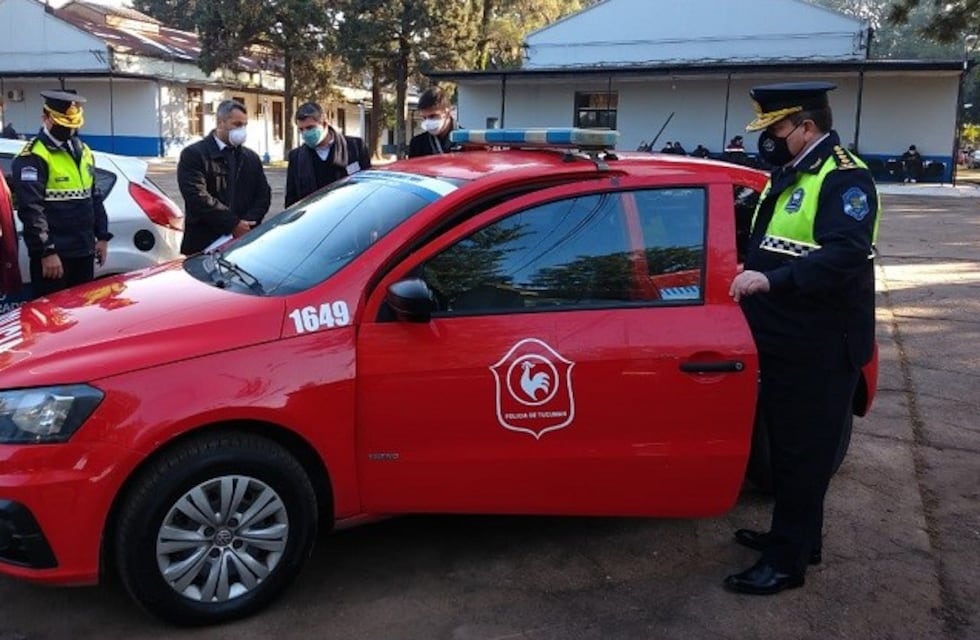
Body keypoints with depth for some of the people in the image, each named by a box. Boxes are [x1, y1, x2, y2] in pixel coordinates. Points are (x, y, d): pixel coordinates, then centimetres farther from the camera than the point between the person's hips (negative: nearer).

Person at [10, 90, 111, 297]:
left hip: (84, 251, 7)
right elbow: (31, 209, -18)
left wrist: (102, 236, 15)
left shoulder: (83, 151, 14)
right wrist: (46, 251, -22)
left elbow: (95, 197, 20)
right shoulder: (33, 157, -12)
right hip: (53, 253, -7)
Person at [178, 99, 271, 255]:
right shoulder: (193, 154, -2)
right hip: (203, 245, -4)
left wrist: (246, 224, -6)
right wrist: (234, 224, -15)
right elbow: (198, 198, -13)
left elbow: (263, 195, 12)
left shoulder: (251, 158, 16)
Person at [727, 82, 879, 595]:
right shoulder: (789, 176, 16)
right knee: (786, 445, 19)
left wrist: (773, 280, -38)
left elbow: (846, 254, -30)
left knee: (803, 452, 0)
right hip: (781, 341, 10)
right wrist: (748, 280, 20)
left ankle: (787, 560, 10)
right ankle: (797, 536, 34)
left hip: (819, 350, -10)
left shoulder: (844, 178, -16)